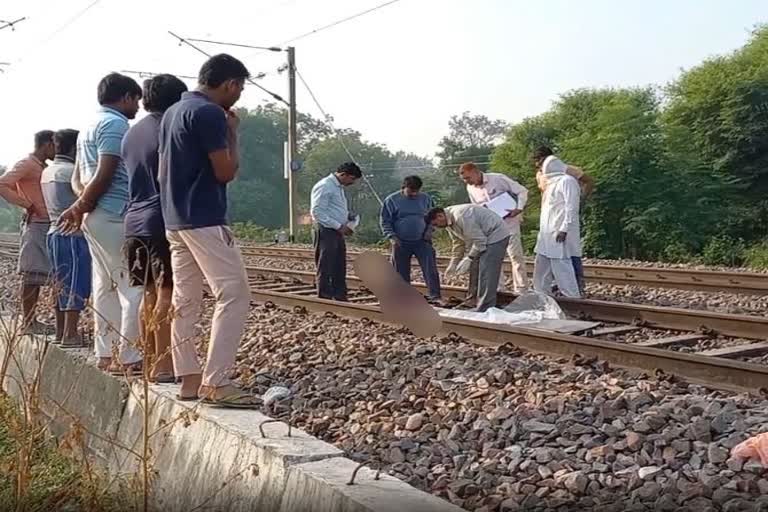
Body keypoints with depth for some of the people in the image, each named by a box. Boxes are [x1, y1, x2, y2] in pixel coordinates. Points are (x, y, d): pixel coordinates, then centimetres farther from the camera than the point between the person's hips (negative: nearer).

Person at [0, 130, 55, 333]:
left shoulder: (41, 167, 17)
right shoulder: (26, 164, -10)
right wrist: (26, 204, -16)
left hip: (45, 225, 9)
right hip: (35, 225, -9)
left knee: (38, 275, 10)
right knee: (31, 275, -7)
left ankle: (31, 320, 16)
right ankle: (27, 322, -3)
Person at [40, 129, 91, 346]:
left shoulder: (47, 171, 14)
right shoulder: (71, 170, -13)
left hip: (54, 232, 9)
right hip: (73, 235, -9)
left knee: (61, 284, 15)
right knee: (76, 285, -5)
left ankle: (60, 332, 20)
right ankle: (70, 335, -6)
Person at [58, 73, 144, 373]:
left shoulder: (91, 125, 20)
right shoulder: (115, 124, -10)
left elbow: (77, 176, 17)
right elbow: (105, 175, -17)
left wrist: (82, 205, -1)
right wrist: (80, 207, -6)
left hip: (97, 217, 10)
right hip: (115, 216, -10)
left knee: (105, 287, 11)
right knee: (134, 287, -6)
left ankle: (107, 354, 15)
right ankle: (126, 358, -4)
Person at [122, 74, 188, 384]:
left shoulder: (132, 133, 15)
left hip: (134, 221, 8)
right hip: (164, 221, -8)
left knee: (149, 293, 11)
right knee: (167, 292, -6)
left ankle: (150, 361, 15)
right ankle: (162, 365, -6)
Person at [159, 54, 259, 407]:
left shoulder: (173, 112, 16)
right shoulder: (210, 113, -13)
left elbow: (162, 171, 20)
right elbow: (226, 173, -14)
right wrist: (233, 133, -1)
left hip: (175, 220, 10)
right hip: (204, 220, -10)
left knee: (185, 300, 10)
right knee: (234, 294, -9)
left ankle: (189, 378, 13)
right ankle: (216, 383, -11)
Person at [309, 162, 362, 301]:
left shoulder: (339, 187, 17)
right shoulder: (324, 186, -13)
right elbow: (317, 212, -19)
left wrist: (347, 223, 8)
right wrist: (339, 226, -19)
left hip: (337, 232, 10)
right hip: (326, 232, -9)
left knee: (339, 269, 11)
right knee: (325, 269, -4)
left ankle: (340, 298, 16)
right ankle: (324, 300, 1)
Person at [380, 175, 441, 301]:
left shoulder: (425, 199, 4)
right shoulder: (391, 200, -3)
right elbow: (385, 222, 0)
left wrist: (429, 230, -1)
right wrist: (391, 236, -13)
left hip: (422, 241, 1)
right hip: (401, 243, -1)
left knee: (430, 269, -9)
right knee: (401, 272, 5)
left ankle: (435, 296, -7)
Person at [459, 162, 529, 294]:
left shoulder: (498, 179, -18)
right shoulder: (470, 188, -1)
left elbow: (522, 191, -12)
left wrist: (519, 209, -24)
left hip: (509, 222, -5)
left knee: (516, 256, -1)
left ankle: (521, 289, 5)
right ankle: (497, 288, 17)